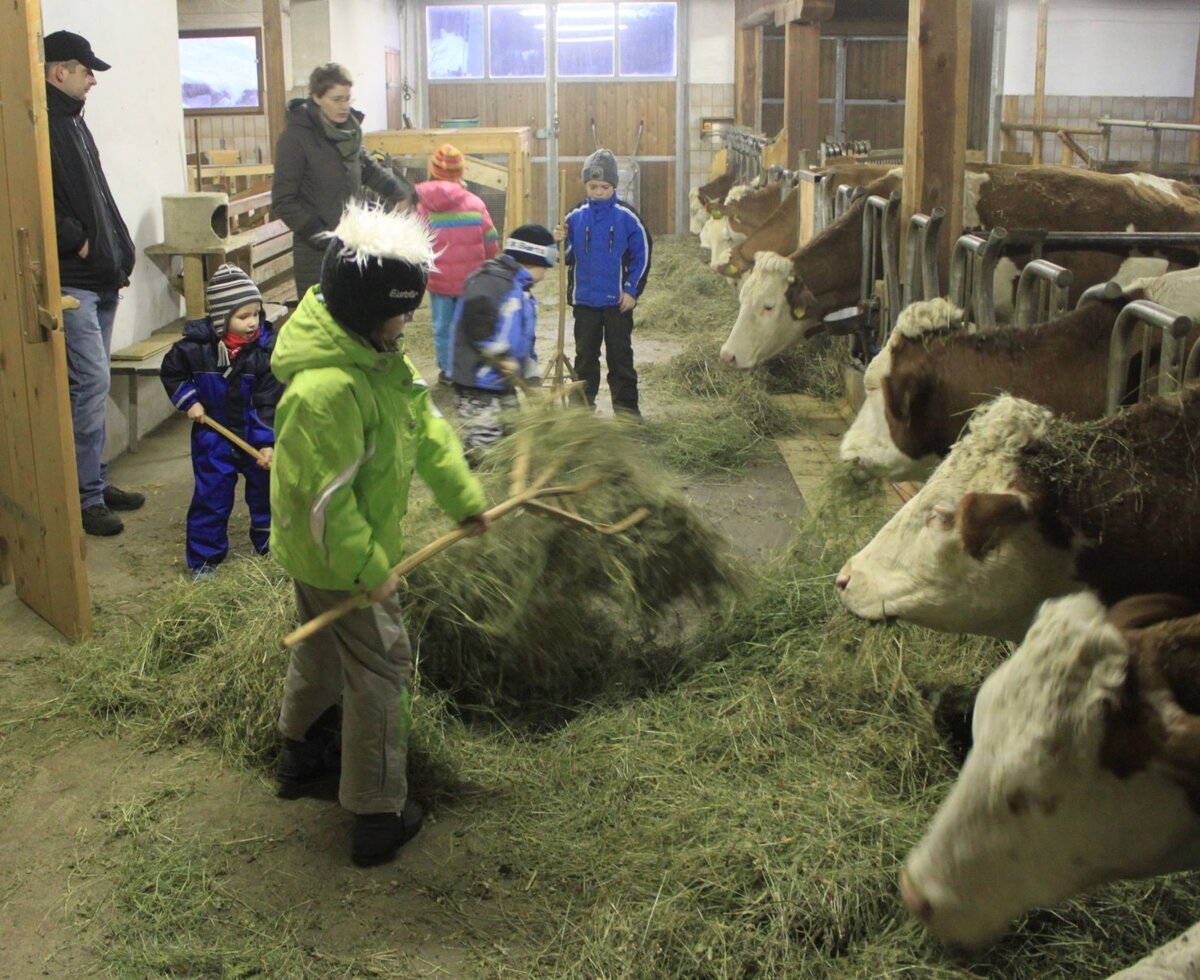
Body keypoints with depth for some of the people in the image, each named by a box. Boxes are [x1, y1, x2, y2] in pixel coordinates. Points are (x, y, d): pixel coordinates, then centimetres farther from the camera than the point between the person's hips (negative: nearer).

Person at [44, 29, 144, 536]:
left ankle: (96, 482, 23)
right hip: (71, 279, -9)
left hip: (101, 276, 9)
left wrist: (118, 252, 14)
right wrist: (75, 241, -16)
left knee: (92, 381, 14)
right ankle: (86, 496, -1)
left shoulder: (72, 121, 18)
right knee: (92, 380, -9)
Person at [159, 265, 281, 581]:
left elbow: (270, 401, -13)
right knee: (211, 495, 2)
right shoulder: (196, 346, -15)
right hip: (214, 435, -1)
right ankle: (204, 557, 14)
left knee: (266, 489, 13)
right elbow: (171, 371, 6)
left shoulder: (267, 348, -13)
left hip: (257, 436, 1)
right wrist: (187, 401, -5)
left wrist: (268, 443, -16)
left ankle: (270, 541, 34)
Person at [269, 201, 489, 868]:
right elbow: (327, 501, -30)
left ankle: (301, 759, 49)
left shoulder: (379, 355, -2)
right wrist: (372, 571, -22)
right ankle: (378, 817, 14)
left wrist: (464, 498, 4)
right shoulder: (325, 389, -34)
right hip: (339, 558, -10)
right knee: (381, 668, 2)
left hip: (315, 553, 10)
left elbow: (425, 425, 6)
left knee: (324, 649, 27)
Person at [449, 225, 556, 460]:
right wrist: (501, 356, -24)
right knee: (482, 447, -13)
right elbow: (476, 318, -30)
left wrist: (532, 378, 19)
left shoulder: (522, 291, 19)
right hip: (477, 386, -11)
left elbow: (526, 341, 25)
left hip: (503, 384, 11)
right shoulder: (493, 280, -15)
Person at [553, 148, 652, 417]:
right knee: (585, 354, 12)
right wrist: (560, 242, -16)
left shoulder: (627, 217, -6)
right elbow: (568, 257, 5)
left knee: (620, 355, 3)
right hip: (584, 299, 3)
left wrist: (632, 290, -6)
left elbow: (642, 255, -2)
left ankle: (626, 407, 9)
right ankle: (583, 402, 23)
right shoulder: (576, 217, 1)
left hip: (618, 301, -3)